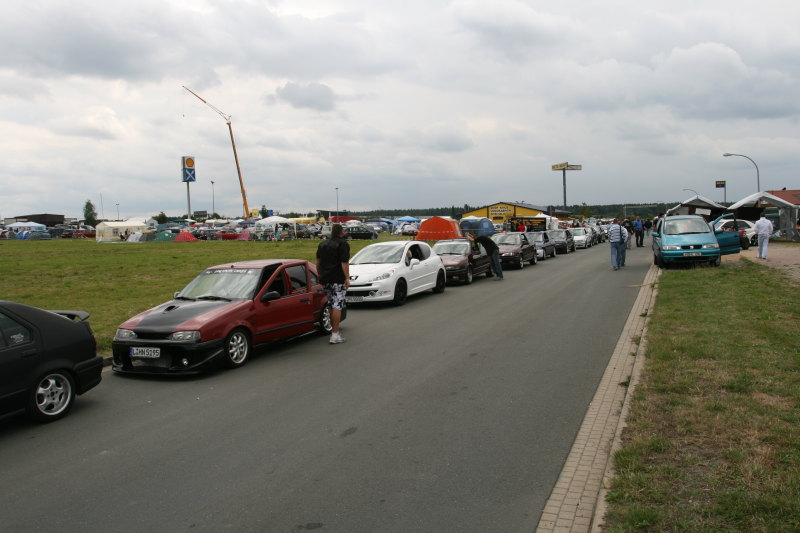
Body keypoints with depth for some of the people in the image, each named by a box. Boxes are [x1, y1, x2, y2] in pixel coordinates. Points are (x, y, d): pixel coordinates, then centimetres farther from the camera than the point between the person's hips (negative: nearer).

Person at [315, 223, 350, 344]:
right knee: (337, 306, -6)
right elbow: (344, 262, -15)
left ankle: (334, 331, 22)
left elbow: (318, 262, 19)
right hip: (338, 279, -7)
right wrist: (347, 278, -15)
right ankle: (335, 335, -9)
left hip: (325, 279, 7)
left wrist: (320, 275, 27)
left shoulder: (322, 244, 14)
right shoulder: (342, 244, -7)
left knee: (331, 305, 16)